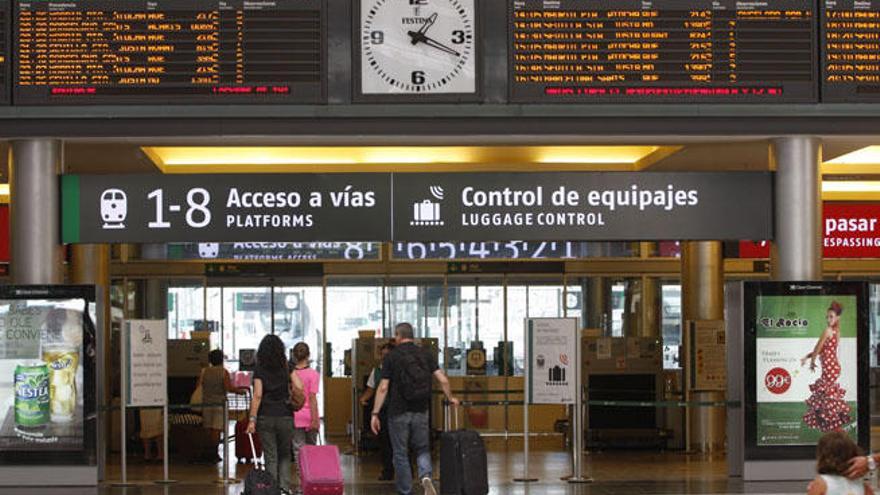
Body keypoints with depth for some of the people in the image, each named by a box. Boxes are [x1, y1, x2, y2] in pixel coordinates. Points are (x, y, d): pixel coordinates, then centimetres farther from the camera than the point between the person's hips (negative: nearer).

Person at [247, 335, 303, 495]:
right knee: (284, 455, 14)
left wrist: (252, 419, -9)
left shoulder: (259, 371, -3)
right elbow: (299, 387, -7)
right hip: (285, 416, 1)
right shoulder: (287, 368, 1)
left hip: (265, 417, -1)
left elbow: (257, 396, -10)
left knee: (270, 457, 5)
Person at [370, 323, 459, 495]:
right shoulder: (426, 354, 4)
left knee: (401, 454, 7)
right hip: (421, 412, 2)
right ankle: (426, 476, -15)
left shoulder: (391, 357, -4)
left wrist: (375, 413, -6)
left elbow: (383, 388, -9)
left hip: (399, 413, -2)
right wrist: (450, 398, 17)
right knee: (422, 450, 13)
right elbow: (443, 379, -1)